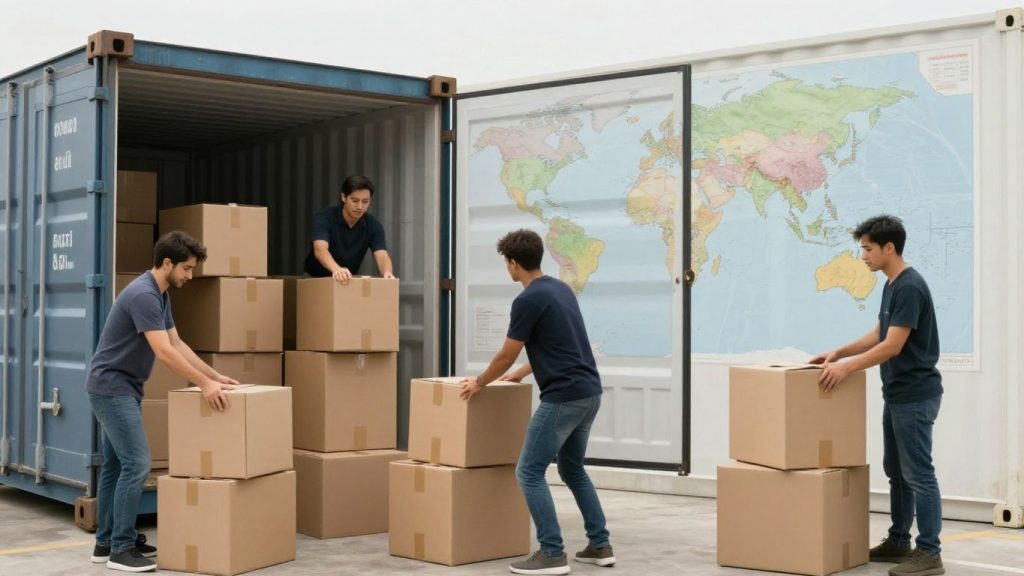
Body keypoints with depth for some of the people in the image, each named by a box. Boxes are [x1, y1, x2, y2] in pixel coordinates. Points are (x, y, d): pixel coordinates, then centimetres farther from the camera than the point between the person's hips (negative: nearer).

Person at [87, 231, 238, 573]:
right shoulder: (143, 294, -22)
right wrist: (204, 385, -25)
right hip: (111, 387, -11)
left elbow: (178, 344, 16)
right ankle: (122, 549, -5)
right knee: (136, 463, -11)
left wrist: (214, 375, 12)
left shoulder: (160, 295, 10)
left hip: (123, 388, 11)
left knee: (116, 464, 13)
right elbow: (164, 352, -27)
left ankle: (107, 542, 19)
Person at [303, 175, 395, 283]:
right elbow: (320, 249, -38)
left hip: (350, 280, 3)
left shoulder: (373, 225, -12)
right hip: (315, 278, -3)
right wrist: (337, 269, -59)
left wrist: (387, 272, -48)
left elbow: (381, 255, -25)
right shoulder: (324, 217, -23)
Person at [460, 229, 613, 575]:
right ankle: (600, 546, 22)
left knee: (529, 472, -2)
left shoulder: (528, 300, -13)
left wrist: (480, 383, 12)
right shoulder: (561, 289, 16)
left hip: (564, 397, -9)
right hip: (589, 392, 10)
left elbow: (506, 355, -6)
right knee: (573, 469, 22)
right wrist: (520, 374, 38)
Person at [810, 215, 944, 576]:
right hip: (897, 394, 11)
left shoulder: (910, 287, -21)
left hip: (915, 395, -11)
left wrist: (847, 368, -21)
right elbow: (878, 336, 21)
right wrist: (838, 352, 14)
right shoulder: (891, 285, 13)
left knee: (918, 474, -7)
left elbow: (893, 346, -24)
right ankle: (899, 541, 26)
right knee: (896, 470, 17)